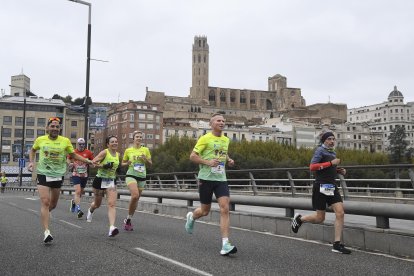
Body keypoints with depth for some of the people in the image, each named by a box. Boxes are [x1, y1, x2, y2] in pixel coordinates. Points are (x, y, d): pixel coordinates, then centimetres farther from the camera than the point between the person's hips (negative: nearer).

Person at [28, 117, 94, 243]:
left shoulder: (65, 141, -3)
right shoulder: (40, 140, -1)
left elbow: (73, 155, 9)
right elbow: (33, 150, 19)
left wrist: (87, 161, -2)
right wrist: (31, 162, 4)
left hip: (58, 176, 2)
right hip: (43, 175, -2)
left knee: (53, 204, 15)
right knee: (45, 202, -14)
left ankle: (44, 214, 49)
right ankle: (47, 232, -14)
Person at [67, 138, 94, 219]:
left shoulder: (88, 152, -2)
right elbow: (68, 159, 18)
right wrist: (70, 163, -2)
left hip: (84, 175, 2)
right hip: (75, 175, -2)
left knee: (80, 192, 16)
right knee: (78, 191, -16)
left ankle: (73, 201, 45)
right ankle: (78, 209, -17)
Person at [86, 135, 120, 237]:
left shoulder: (118, 154, 6)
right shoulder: (104, 152, -12)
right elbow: (93, 162, -15)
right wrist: (103, 166, -26)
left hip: (111, 181, 3)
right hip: (100, 180, -3)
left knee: (112, 204, -16)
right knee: (97, 204, 17)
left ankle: (112, 228, -25)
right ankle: (90, 211, 54)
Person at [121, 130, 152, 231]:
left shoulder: (145, 150, 6)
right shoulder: (128, 150, 3)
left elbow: (150, 163, 11)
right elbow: (123, 163, 14)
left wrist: (145, 159, -9)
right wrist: (127, 163, -8)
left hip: (142, 177, 3)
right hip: (131, 175, -3)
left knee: (136, 198, 7)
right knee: (135, 195, -25)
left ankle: (128, 220, 25)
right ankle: (128, 218, -7)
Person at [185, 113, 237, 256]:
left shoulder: (226, 140, 12)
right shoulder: (205, 138, -6)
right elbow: (192, 156, -8)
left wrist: (229, 160, 9)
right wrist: (208, 162, -20)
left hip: (221, 179, 4)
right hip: (206, 178, -4)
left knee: (225, 209, -12)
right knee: (205, 211, 8)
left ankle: (225, 245, -13)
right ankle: (191, 216, 45)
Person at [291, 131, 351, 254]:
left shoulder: (333, 153, 17)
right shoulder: (320, 150, -7)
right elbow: (312, 167, -20)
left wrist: (339, 170, 11)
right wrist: (331, 163, -21)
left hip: (332, 187, 7)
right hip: (321, 187, -7)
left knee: (340, 213, -8)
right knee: (320, 218, 1)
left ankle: (337, 245, -3)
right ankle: (299, 219, 29)